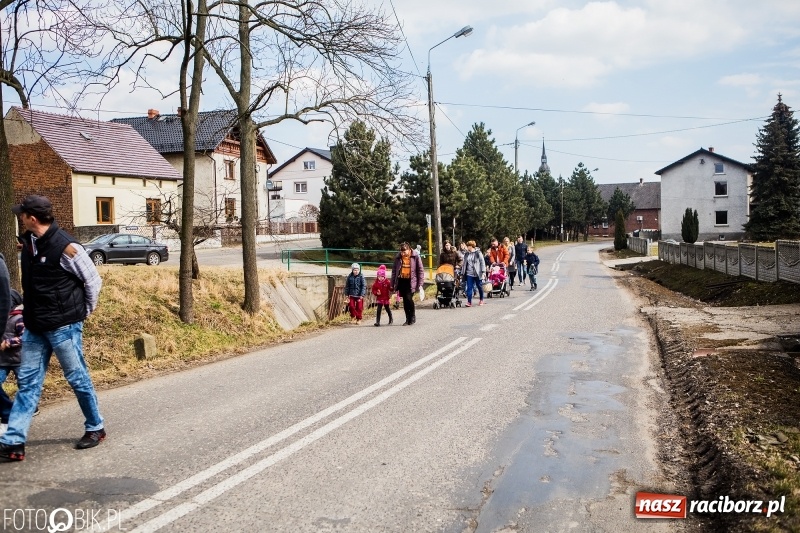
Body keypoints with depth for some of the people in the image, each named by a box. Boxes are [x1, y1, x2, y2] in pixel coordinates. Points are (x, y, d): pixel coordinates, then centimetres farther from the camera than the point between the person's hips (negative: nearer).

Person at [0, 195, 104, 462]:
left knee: (78, 379, 5)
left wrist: (83, 312, 0)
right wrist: (30, 312, 14)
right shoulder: (27, 244, 6)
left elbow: (93, 281, -9)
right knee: (27, 382, 7)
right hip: (35, 328, 7)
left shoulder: (66, 247, -17)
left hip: (64, 326, -7)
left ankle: (96, 428, 23)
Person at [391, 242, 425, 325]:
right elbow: (394, 271, 9)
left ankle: (413, 317, 6)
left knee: (409, 298, -16)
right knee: (405, 300, 5)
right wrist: (392, 284, 7)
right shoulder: (398, 257, 1)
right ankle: (408, 319, 18)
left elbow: (421, 270, -2)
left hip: (411, 281, -3)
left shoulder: (415, 256, -7)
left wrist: (420, 284, -7)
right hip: (401, 280, 4)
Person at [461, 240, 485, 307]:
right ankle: (469, 302, -9)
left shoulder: (478, 253, -7)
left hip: (477, 273, -4)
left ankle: (481, 300, 29)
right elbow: (465, 263, 15)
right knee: (469, 288, -6)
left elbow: (482, 262, -7)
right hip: (469, 273, 4)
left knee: (480, 287, 11)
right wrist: (463, 271, 10)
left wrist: (483, 272, -11)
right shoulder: (467, 254, 8)